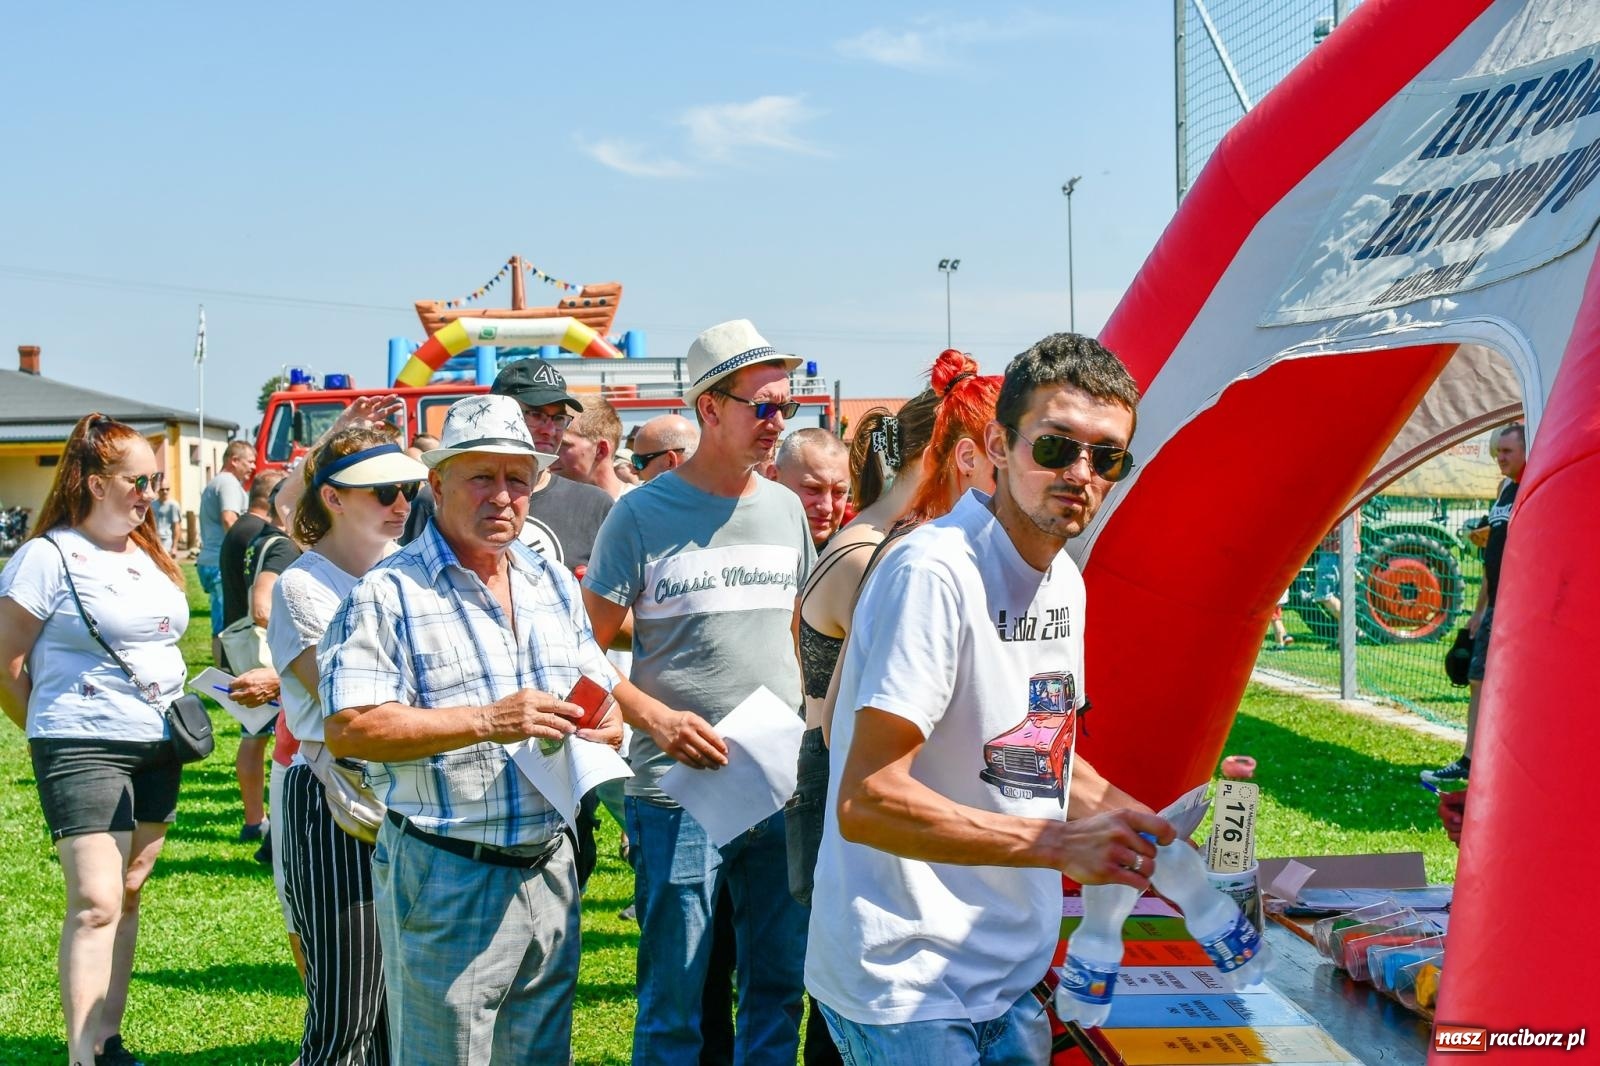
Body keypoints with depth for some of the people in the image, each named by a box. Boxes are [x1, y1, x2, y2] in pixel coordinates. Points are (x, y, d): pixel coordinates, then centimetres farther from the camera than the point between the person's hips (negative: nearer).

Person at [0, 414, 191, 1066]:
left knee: (127, 895, 11)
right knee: (95, 902, -12)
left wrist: (178, 715, 12)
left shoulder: (147, 554, 12)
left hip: (158, 749, 7)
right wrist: (54, 732, 4)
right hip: (85, 750, -7)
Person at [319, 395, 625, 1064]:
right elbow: (348, 728, -18)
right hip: (447, 880, -6)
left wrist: (603, 728, -6)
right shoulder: (389, 593, -9)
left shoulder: (555, 584, 12)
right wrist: (488, 722, -23)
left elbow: (602, 693, 18)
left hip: (550, 874, 6)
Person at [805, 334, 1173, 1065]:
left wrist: (1146, 825, 8)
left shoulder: (1064, 581, 8)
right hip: (908, 987, -8)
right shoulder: (934, 572, -20)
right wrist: (1061, 845, -25)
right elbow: (866, 800, -25)